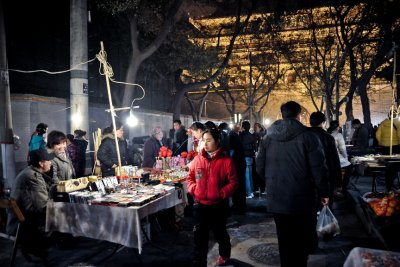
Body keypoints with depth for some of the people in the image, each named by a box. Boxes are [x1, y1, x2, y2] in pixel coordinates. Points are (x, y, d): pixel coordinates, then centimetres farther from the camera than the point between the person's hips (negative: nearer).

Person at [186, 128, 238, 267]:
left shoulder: (226, 160, -11)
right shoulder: (197, 159, -1)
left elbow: (233, 182, -8)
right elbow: (190, 177, 10)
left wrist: (221, 193, -19)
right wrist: (193, 188, -6)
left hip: (218, 205, -2)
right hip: (200, 205, 2)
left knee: (219, 233, 20)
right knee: (199, 236, 4)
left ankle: (224, 254, 48)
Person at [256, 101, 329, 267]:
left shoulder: (268, 137, 2)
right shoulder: (308, 136, -11)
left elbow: (260, 168, 5)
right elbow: (318, 169, -12)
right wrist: (324, 192, 2)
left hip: (276, 199, 4)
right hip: (302, 199, -4)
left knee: (284, 240, 16)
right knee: (303, 241, 13)